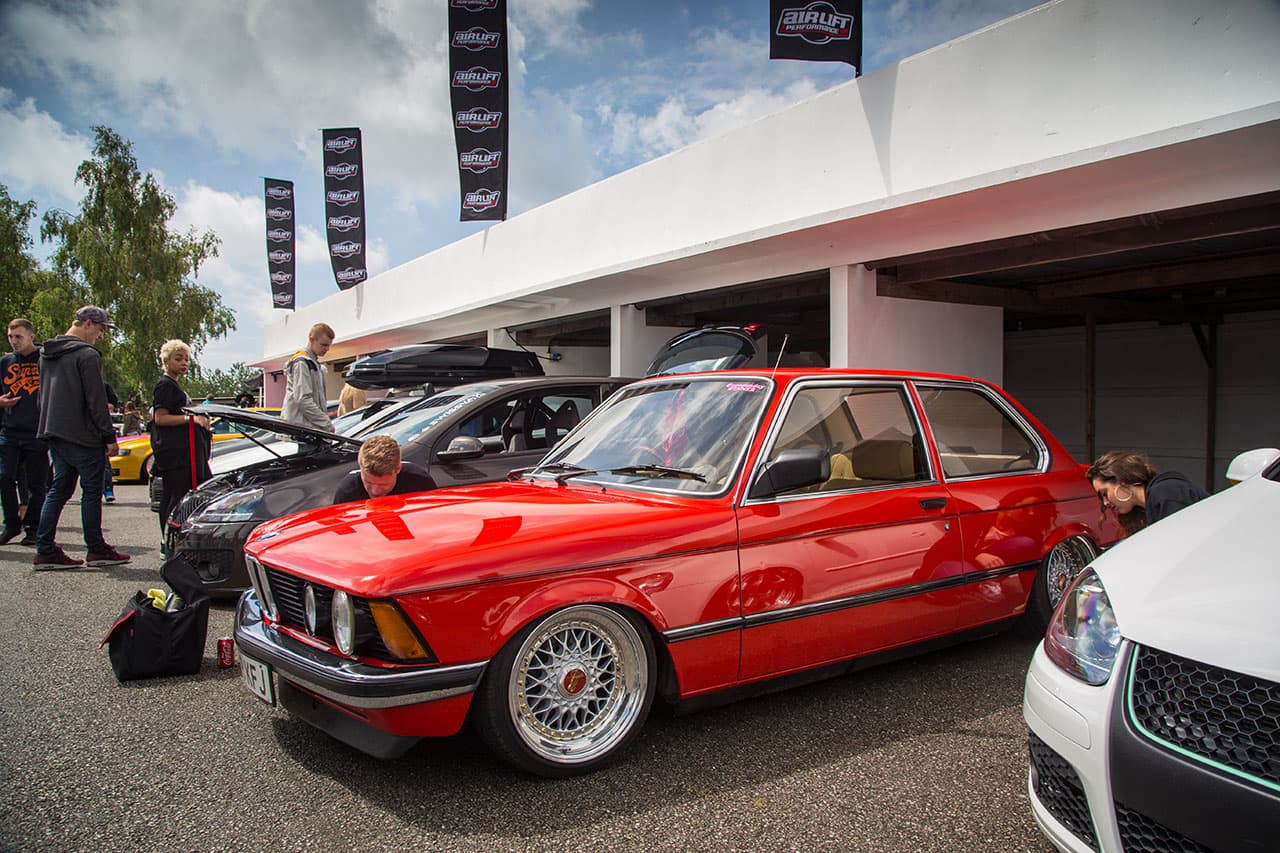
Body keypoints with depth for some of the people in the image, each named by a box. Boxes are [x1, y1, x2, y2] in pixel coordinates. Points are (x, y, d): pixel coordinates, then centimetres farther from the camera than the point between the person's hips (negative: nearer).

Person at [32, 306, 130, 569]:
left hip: (54, 435, 9)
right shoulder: (87, 355, -13)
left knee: (58, 490, 11)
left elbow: (43, 396, 21)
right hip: (83, 437, -8)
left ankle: (45, 550, 8)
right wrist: (109, 436, -11)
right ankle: (96, 550, 6)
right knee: (92, 491, 0)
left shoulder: (46, 354, 15)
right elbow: (96, 400, -16)